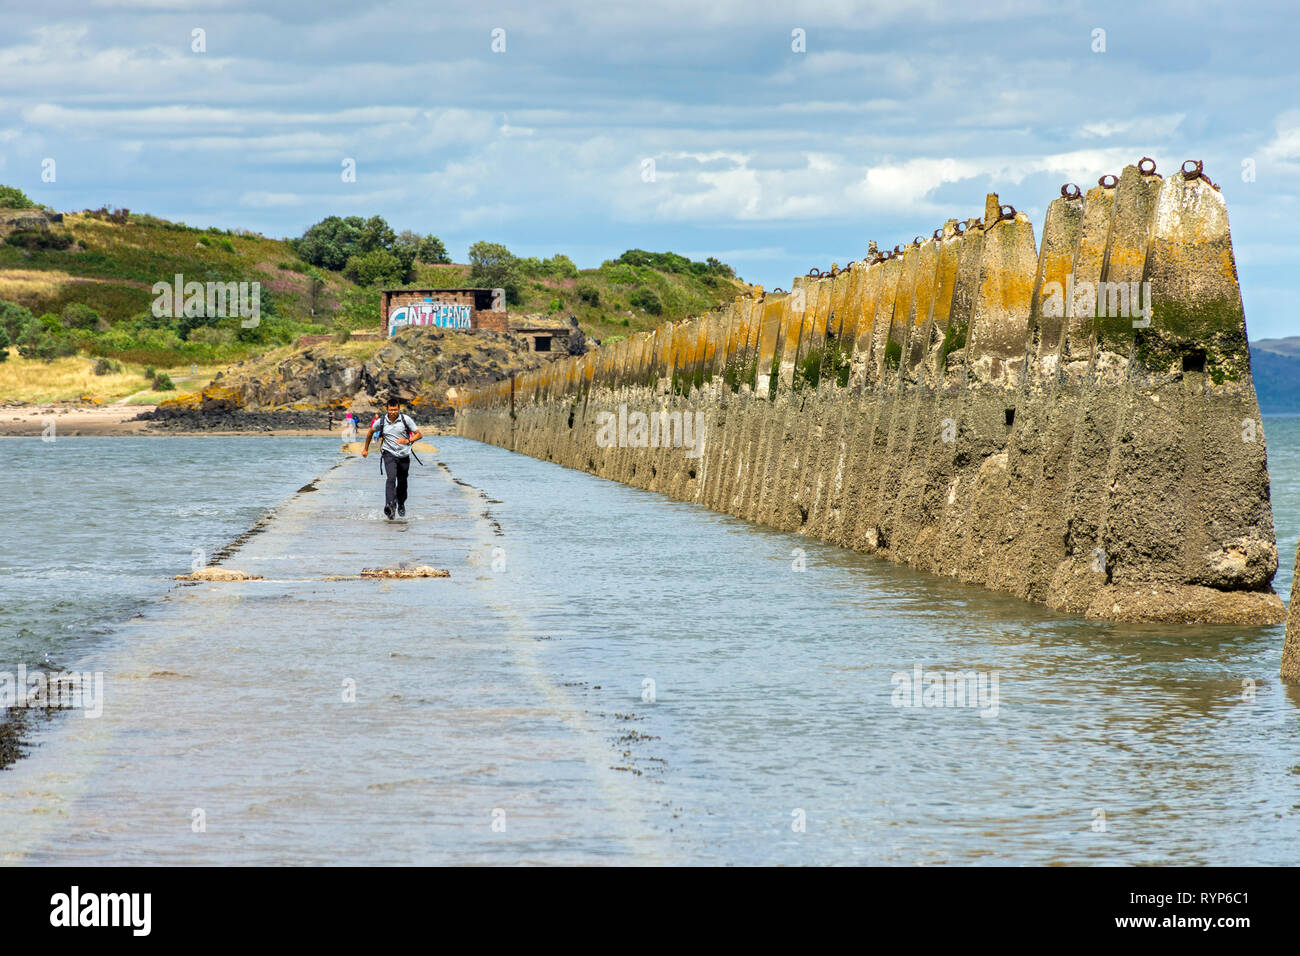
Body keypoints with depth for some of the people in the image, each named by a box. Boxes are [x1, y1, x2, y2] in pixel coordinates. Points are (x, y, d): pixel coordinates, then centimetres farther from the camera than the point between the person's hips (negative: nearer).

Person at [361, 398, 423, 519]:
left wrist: (408, 441, -20)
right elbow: (370, 432, 17)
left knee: (402, 483, 11)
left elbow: (419, 434, -2)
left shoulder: (405, 419, -6)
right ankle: (390, 505, -39)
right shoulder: (381, 421, -3)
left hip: (404, 455, 1)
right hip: (389, 454, -1)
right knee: (391, 478, -24)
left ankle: (401, 505, 38)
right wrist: (366, 449, 23)